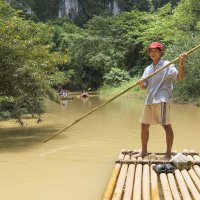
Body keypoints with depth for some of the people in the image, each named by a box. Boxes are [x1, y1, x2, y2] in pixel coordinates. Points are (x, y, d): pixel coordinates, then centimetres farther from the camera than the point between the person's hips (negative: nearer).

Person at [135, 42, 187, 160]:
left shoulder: (167, 65, -1)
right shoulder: (148, 69, 17)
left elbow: (179, 77, -15)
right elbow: (144, 86, 12)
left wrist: (181, 64, -32)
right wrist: (141, 84, -12)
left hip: (162, 100, -7)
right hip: (149, 100, 7)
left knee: (167, 126, -7)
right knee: (144, 125, 11)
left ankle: (168, 153, 2)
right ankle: (144, 151, 25)